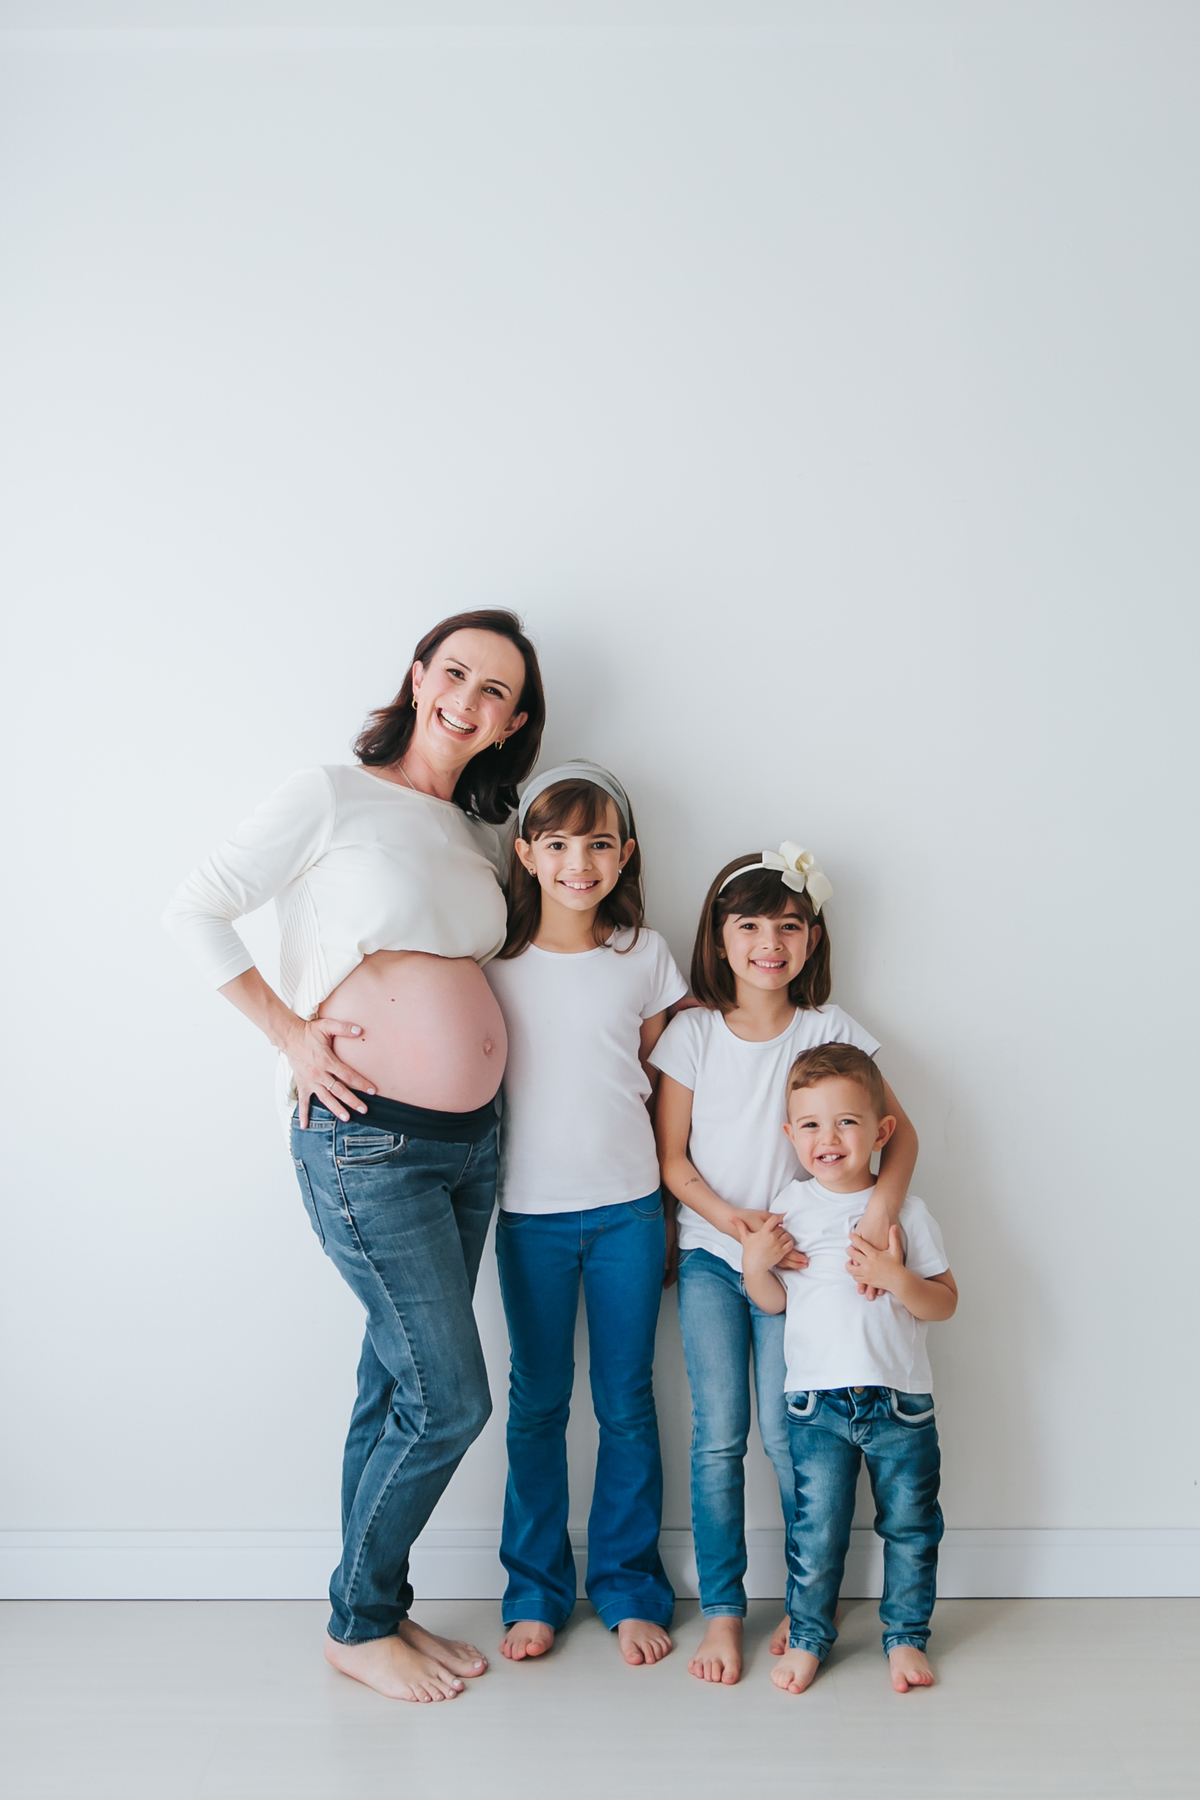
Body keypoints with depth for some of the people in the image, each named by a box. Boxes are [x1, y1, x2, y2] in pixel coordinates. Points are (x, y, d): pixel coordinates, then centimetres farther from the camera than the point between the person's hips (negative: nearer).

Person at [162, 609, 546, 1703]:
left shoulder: (477, 835, 13)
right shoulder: (333, 795, -6)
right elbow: (197, 911, -7)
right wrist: (290, 1033, -11)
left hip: (472, 1138, 7)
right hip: (367, 1139, -6)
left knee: (399, 1389, 14)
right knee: (449, 1399, -4)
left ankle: (380, 1610, 31)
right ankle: (359, 1625, 19)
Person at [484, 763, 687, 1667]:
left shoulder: (644, 955, 1)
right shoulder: (497, 960, -3)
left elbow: (659, 1076, 8)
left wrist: (668, 1202, 8)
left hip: (628, 1208, 1)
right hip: (531, 1210, 0)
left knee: (627, 1403, 10)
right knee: (539, 1401, 11)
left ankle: (629, 1587, 26)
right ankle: (536, 1589, 27)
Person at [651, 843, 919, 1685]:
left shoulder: (830, 1032, -3)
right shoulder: (693, 1034, -2)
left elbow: (901, 1132, -3)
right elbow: (671, 1157, 1)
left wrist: (881, 1209, -21)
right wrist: (728, 1217, -15)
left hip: (794, 1256, 0)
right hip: (710, 1255, 1)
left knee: (786, 1435, -3)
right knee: (718, 1436, -3)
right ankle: (722, 1609, 13)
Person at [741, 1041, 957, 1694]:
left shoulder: (903, 1211, -3)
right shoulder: (789, 1207, 1)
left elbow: (945, 1301, -3)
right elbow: (773, 1300, 9)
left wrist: (896, 1277, -20)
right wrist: (755, 1264, -11)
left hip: (900, 1400, 0)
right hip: (817, 1400, 0)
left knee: (910, 1526, 12)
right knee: (816, 1528, 5)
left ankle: (905, 1634, 31)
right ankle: (807, 1636, 25)